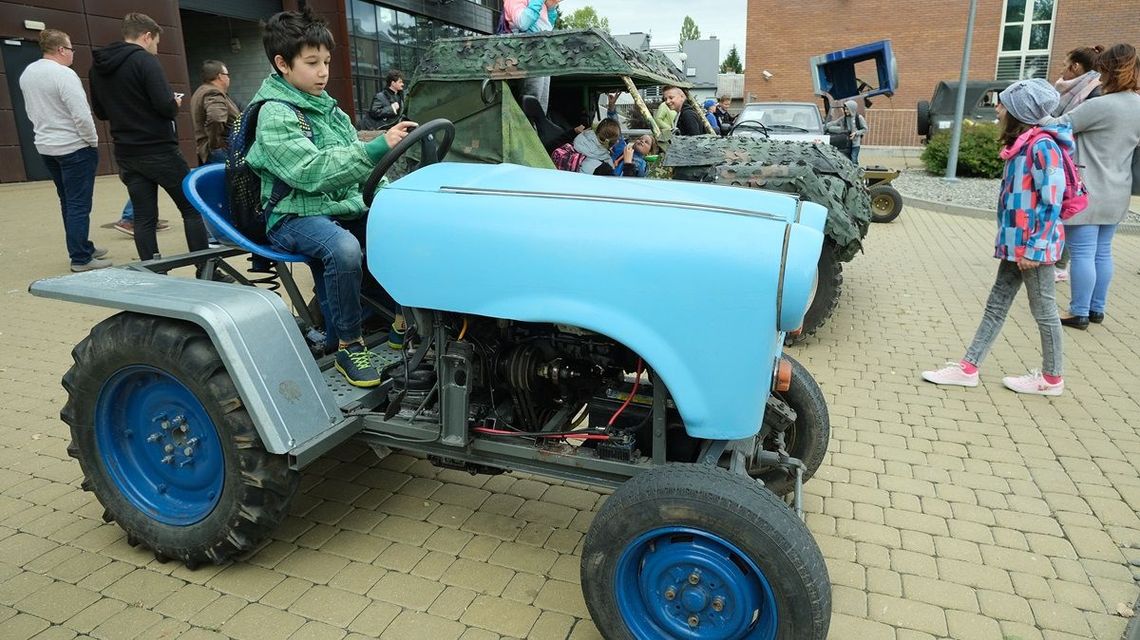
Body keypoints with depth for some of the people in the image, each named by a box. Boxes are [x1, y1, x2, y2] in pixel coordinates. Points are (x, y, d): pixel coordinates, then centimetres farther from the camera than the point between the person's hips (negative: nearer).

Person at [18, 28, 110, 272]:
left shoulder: (27, 73, 10)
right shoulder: (64, 74, -17)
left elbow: (32, 112, 17)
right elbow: (81, 116, -22)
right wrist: (93, 142, -9)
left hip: (46, 147, 9)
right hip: (74, 148, -9)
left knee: (67, 202, 16)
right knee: (79, 204, -5)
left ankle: (82, 247, 26)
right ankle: (81, 258, -2)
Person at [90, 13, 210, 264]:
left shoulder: (97, 67, 11)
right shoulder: (145, 60, -11)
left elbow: (100, 112, 17)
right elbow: (165, 105, -19)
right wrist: (176, 102, 2)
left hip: (126, 154, 7)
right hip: (158, 150, -6)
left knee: (144, 217, 7)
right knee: (192, 208, 3)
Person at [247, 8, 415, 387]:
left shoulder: (326, 106, 13)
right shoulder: (275, 114, -11)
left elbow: (356, 163, 19)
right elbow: (311, 170, -26)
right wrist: (378, 147, -34)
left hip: (345, 206, 7)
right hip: (296, 216, -7)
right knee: (344, 249, -36)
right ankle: (349, 346, -18)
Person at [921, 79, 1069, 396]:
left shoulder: (1042, 145, -16)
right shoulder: (1021, 144, 11)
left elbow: (1052, 201, -19)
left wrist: (1035, 248, -19)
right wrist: (1011, 242, 17)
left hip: (1033, 246, -9)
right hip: (1015, 244, 9)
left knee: (1043, 311, 4)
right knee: (996, 305, 11)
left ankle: (1052, 379, 19)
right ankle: (968, 369, 17)